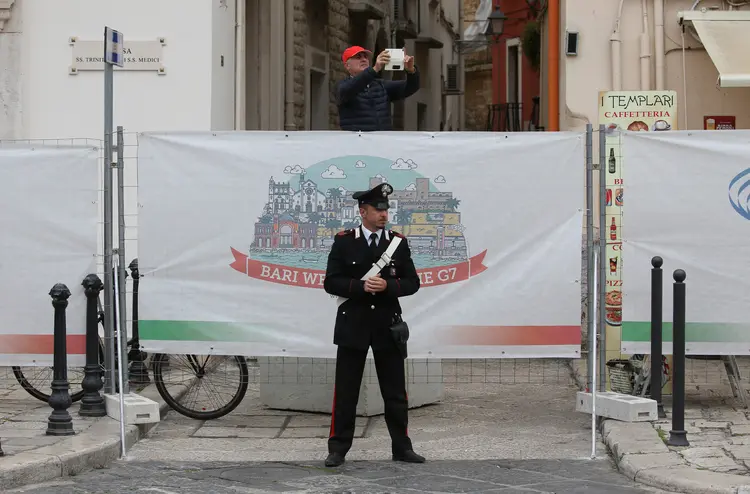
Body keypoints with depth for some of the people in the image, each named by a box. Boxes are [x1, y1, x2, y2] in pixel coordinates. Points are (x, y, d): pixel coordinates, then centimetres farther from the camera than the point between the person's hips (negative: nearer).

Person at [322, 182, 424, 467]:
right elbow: (331, 283, -5)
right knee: (345, 390, 1)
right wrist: (361, 286, -19)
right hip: (353, 324, -2)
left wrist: (387, 286, -16)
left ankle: (401, 447, 14)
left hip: (388, 325, 2)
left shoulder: (398, 242, 4)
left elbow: (412, 283, 2)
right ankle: (338, 448, 8)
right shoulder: (343, 241, -1)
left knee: (395, 391, 5)